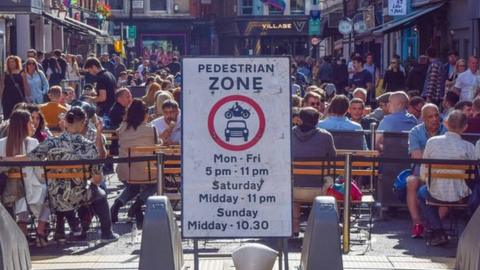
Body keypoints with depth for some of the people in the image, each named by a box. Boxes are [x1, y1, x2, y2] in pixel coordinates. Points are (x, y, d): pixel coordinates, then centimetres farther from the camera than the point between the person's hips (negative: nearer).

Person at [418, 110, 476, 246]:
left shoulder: (432, 141, -7)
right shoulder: (468, 147, -9)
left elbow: (423, 173, -1)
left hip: (437, 194, 0)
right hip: (461, 195, 0)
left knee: (422, 192, 35)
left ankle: (438, 232, 21)